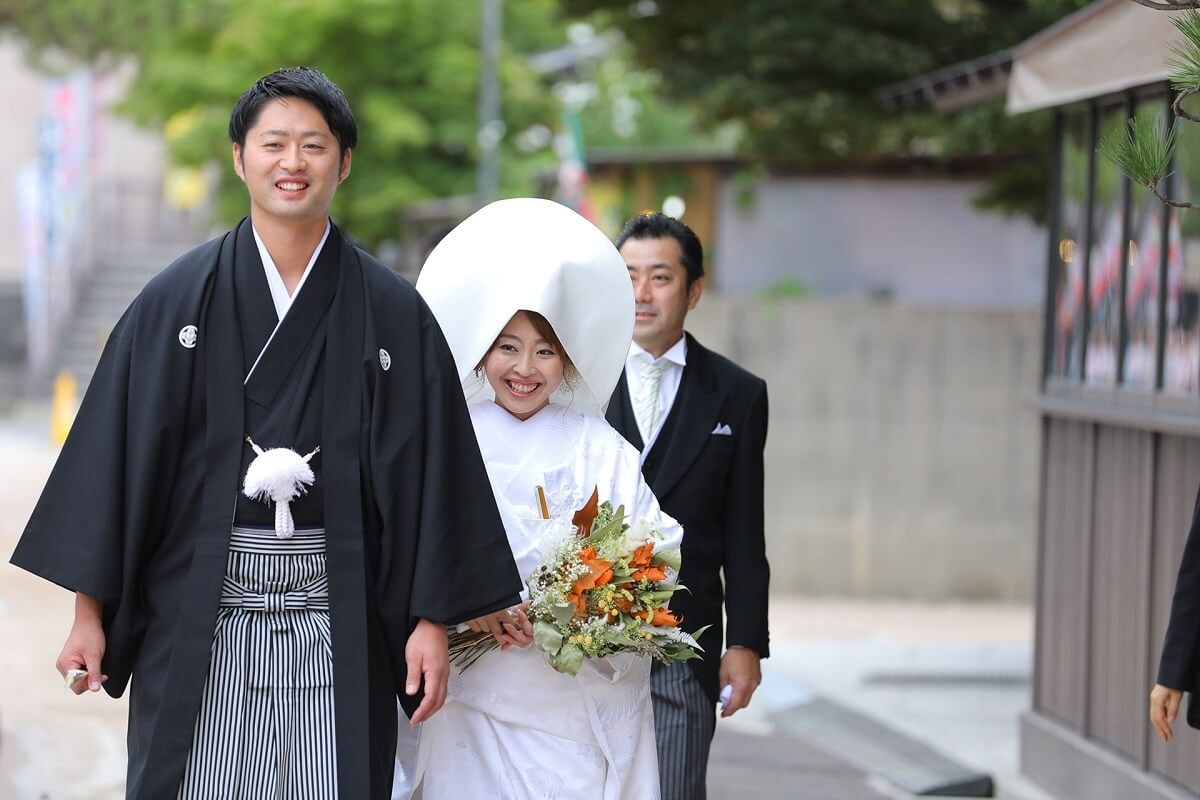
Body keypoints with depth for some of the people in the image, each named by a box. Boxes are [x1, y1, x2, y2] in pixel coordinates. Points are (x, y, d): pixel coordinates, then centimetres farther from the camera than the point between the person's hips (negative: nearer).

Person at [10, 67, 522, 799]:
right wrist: (91, 608, -1)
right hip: (200, 620, 0)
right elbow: (115, 450, 2)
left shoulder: (394, 314, 3)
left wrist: (432, 620, -3)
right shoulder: (177, 300, 2)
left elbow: (431, 468, 2)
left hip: (337, 622, 0)